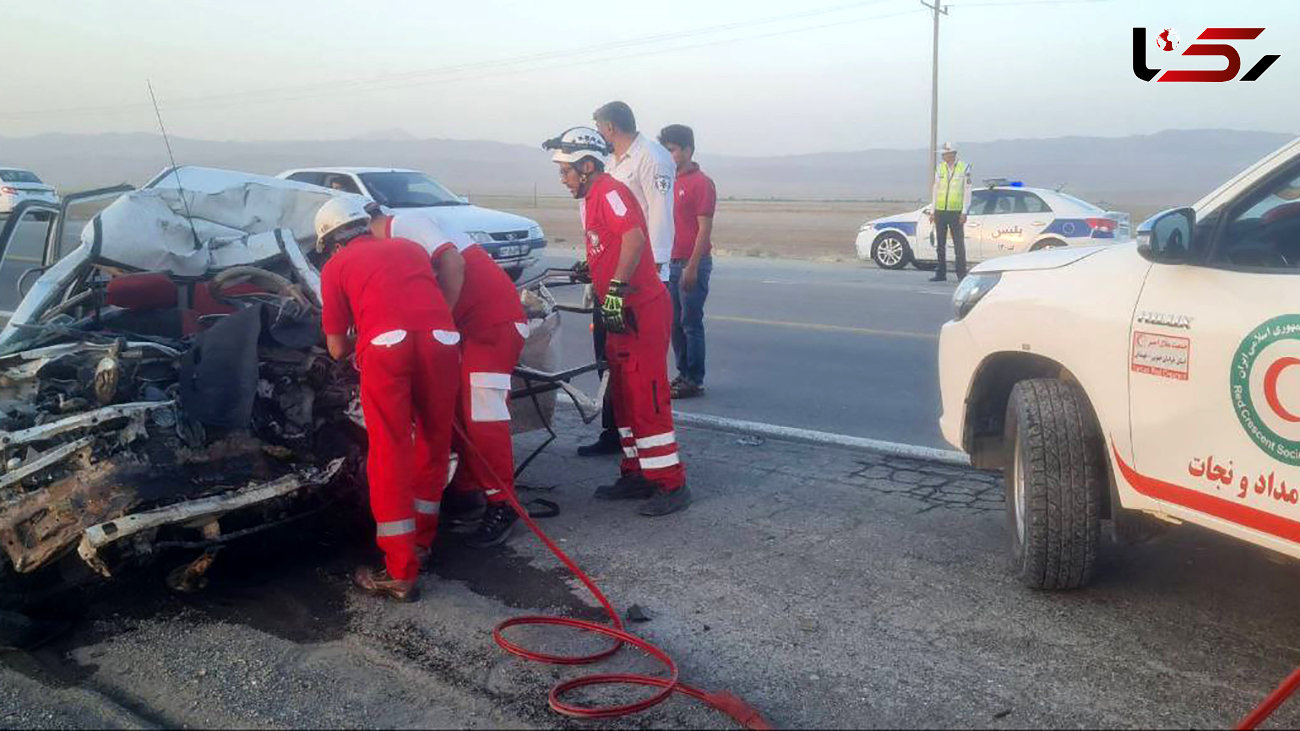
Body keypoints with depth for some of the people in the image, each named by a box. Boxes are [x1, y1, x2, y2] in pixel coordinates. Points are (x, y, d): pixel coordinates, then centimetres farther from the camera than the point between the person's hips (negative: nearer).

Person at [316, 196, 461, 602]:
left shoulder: (336, 267, 24)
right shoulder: (410, 247, 33)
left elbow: (337, 349, 24)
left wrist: (358, 345, 44)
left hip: (385, 345, -3)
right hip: (441, 338, 3)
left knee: (390, 454, 3)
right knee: (433, 443, 18)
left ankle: (400, 572, 5)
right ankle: (421, 539, 35)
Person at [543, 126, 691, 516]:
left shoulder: (610, 191, -14)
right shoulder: (591, 198, 18)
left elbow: (634, 236, -30)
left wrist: (617, 288, -32)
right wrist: (591, 276, 26)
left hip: (641, 311, -11)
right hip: (619, 312, 11)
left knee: (647, 398, -9)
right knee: (624, 396, 15)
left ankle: (671, 484, -2)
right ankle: (636, 474, 24)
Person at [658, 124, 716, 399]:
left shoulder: (702, 183, -10)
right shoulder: (670, 182, 14)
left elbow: (704, 228, -14)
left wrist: (692, 266, -18)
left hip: (692, 263, -8)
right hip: (671, 262, 8)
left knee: (691, 323, -4)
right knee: (675, 323, 11)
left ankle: (695, 381, 2)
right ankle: (683, 374, 20)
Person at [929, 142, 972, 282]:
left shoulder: (964, 168, -1)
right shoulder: (939, 168, 9)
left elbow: (967, 191, -3)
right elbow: (936, 190, 12)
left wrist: (964, 212, -9)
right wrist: (932, 211, 7)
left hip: (956, 212, -4)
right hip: (940, 212, 4)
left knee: (959, 244, -3)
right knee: (940, 244, 6)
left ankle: (962, 274, 1)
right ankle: (941, 274, 12)